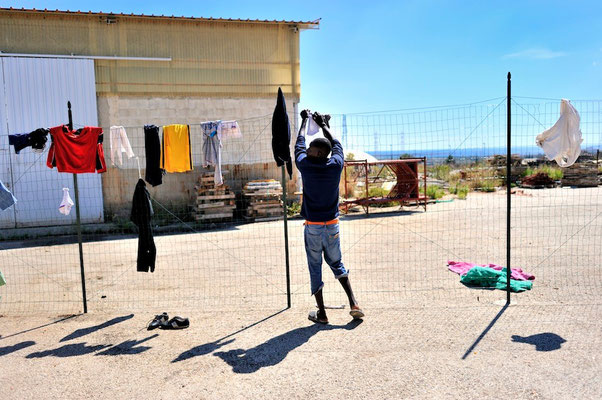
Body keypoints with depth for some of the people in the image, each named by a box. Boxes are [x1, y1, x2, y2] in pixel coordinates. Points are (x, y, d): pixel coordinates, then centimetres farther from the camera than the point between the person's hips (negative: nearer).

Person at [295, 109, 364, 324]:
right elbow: (336, 144, 16)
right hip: (332, 225, 3)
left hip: (312, 226, -2)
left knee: (315, 268, 7)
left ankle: (321, 313, 10)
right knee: (336, 264, 18)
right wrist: (323, 124, 29)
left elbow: (299, 143, 10)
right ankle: (353, 303, 9)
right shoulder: (336, 165, -5)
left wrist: (305, 119, 25)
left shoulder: (304, 165, -10)